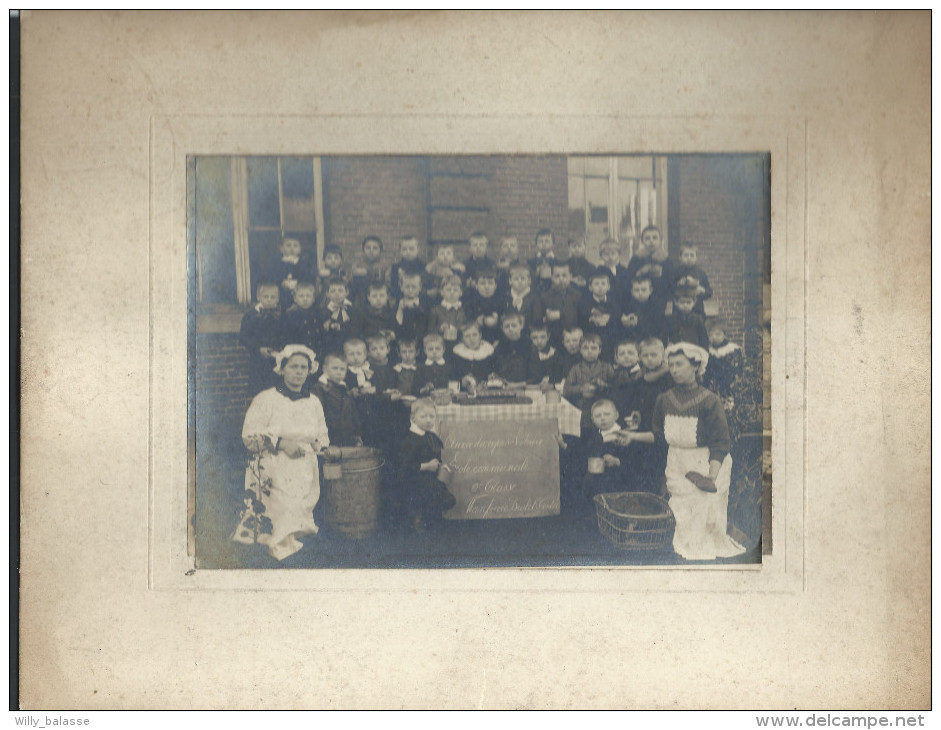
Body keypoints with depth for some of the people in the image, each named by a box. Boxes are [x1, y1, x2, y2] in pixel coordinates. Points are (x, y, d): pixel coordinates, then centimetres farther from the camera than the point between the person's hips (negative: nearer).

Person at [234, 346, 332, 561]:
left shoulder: (314, 402, 14)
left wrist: (316, 445, -3)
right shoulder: (265, 400, -1)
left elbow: (323, 436, 20)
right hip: (273, 477, -5)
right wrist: (281, 443, -14)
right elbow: (250, 436, -5)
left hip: (305, 477, 5)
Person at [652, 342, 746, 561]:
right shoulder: (664, 400, 2)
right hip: (676, 466, 5)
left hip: (706, 465, -4)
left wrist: (712, 476, -24)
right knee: (679, 519, 5)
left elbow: (720, 443, -17)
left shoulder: (709, 400, -14)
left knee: (704, 518, -4)